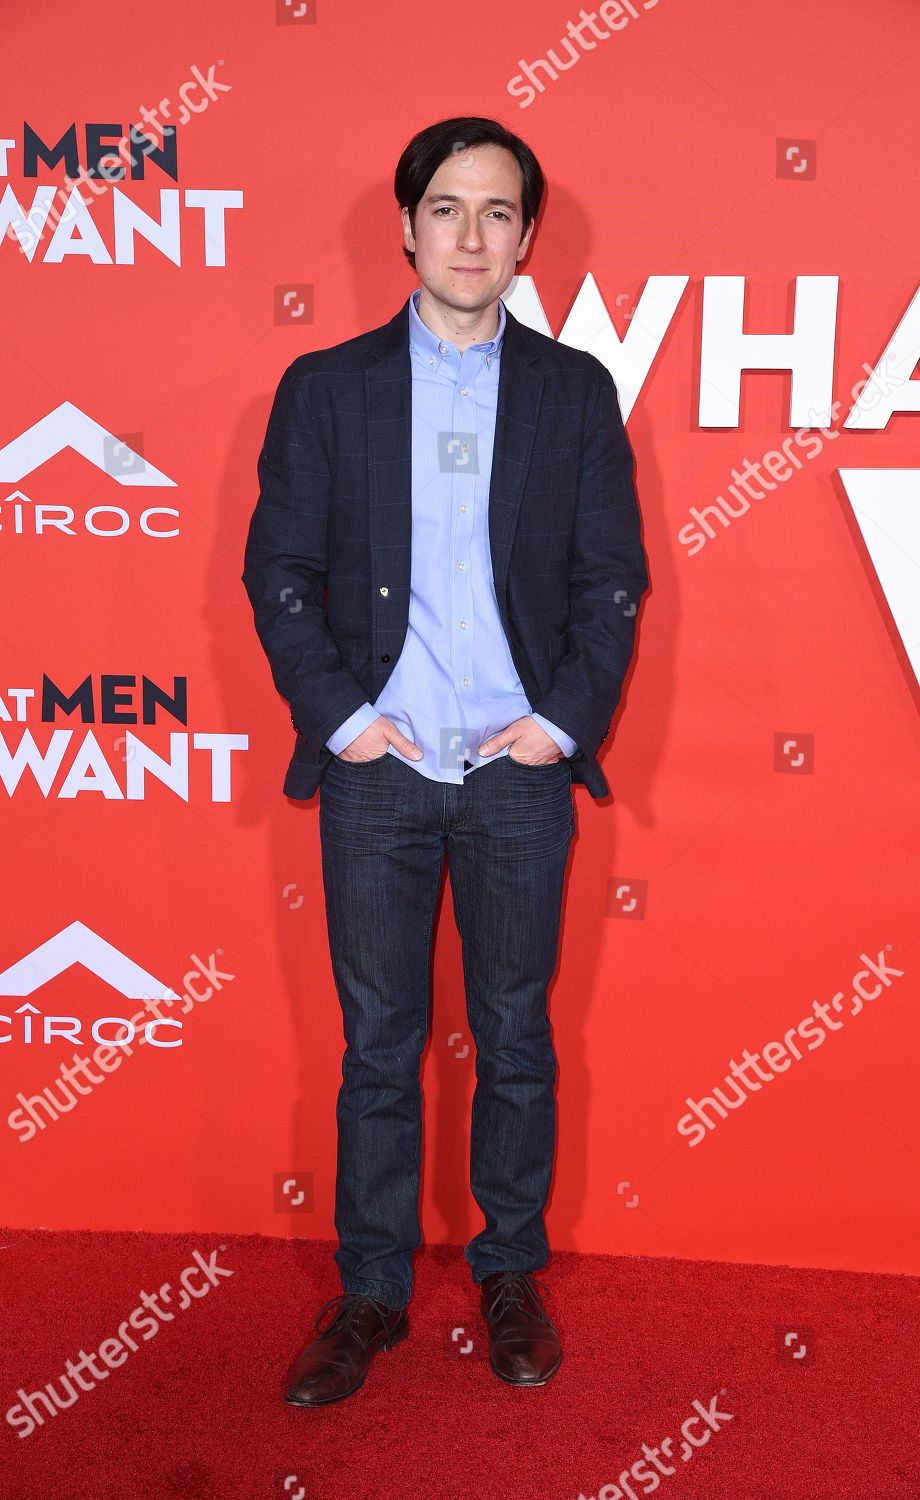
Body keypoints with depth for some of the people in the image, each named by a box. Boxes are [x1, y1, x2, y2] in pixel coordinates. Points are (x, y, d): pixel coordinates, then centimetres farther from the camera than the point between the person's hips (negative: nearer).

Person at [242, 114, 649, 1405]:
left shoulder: (574, 390, 6)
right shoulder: (325, 387, 5)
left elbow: (612, 578, 5)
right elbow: (279, 571, 3)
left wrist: (565, 721, -5)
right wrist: (338, 716, -6)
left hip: (520, 767, 1)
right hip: (377, 766, 0)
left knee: (516, 1035, 11)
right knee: (378, 1045, 8)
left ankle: (511, 1274, 29)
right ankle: (372, 1291, 24)